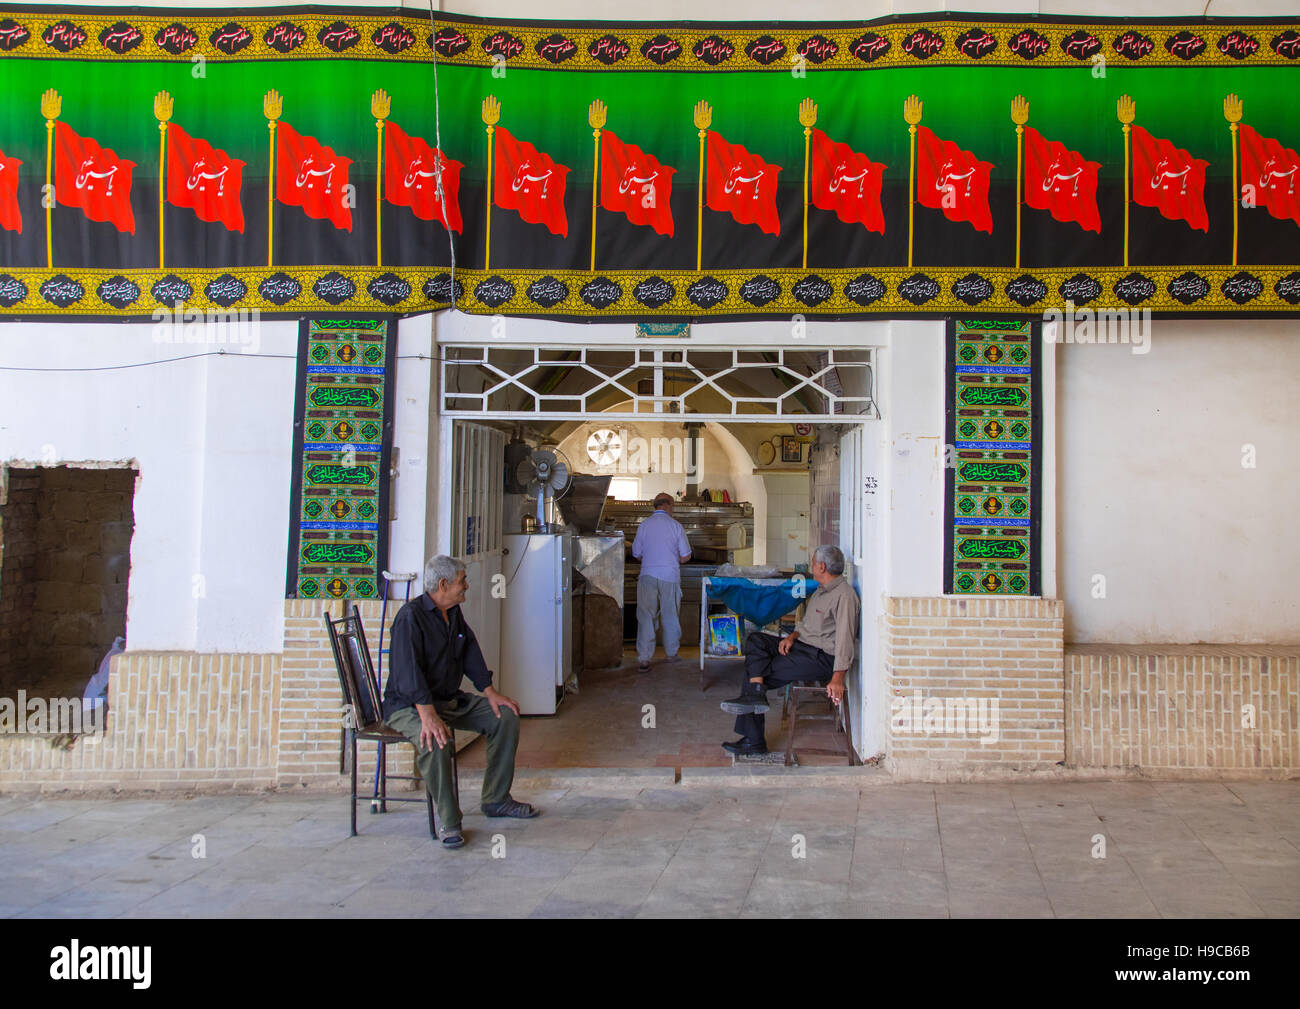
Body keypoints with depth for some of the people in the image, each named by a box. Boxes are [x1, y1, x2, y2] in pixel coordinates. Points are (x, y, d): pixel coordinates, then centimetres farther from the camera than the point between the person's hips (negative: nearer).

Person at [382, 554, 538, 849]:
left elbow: (470, 654, 13)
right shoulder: (410, 617, -20)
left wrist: (490, 692, 1)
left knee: (506, 716, -1)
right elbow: (409, 671, -30)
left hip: (451, 699, 9)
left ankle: (496, 799, 9)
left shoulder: (454, 613, 9)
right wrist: (428, 715, -40)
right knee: (434, 740, -37)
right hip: (408, 705, -9)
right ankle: (448, 821, -21)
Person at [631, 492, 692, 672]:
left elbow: (637, 554, 8)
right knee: (670, 616, 14)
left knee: (645, 617, -1)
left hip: (648, 576, 0)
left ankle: (643, 660, -7)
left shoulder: (643, 526, 1)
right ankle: (671, 653, 27)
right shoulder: (676, 526, -2)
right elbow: (686, 556, -1)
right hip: (670, 577, 0)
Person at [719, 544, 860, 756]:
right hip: (803, 644, 10)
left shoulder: (844, 596, -17)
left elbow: (845, 639, -23)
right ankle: (756, 692, -19)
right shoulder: (822, 590, 16)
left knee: (757, 672, -13)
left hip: (822, 658, -10)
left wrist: (837, 679, -29)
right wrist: (791, 636, 2)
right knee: (755, 640, -7)